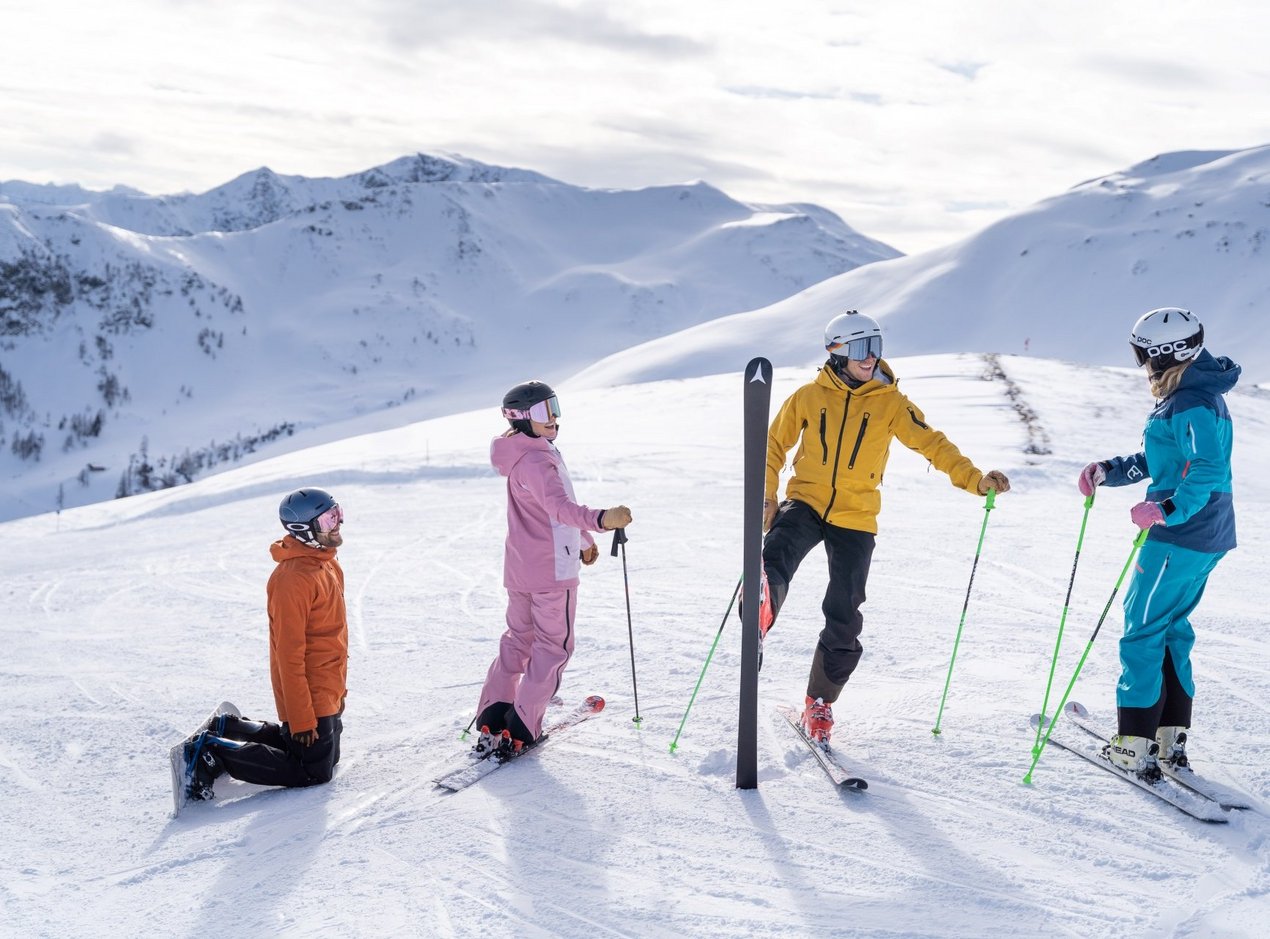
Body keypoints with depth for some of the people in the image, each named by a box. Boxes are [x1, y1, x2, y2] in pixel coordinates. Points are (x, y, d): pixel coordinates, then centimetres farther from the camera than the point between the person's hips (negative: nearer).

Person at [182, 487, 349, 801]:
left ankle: (229, 729, 26)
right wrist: (302, 719, -23)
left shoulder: (326, 564, 7)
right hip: (309, 698, -10)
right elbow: (290, 654, -24)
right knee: (315, 771, -2)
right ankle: (212, 754, 0)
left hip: (327, 691, 10)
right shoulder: (293, 579, -24)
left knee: (328, 755, 22)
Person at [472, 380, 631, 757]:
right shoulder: (536, 461, -21)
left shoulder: (533, 455, 12)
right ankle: (521, 729, 2)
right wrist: (600, 520, -54)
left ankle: (492, 720, 15)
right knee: (553, 645, 2)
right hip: (552, 570, -9)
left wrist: (584, 538, 34)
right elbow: (560, 507, -38)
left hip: (519, 569, 9)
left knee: (519, 639, 18)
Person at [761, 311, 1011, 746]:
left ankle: (820, 702, 17)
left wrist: (973, 479, -20)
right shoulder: (809, 396, 2)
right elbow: (775, 445, 12)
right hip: (805, 503, 0)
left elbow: (932, 443, -6)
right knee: (777, 556, -35)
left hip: (855, 518, 0)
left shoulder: (890, 401, 0)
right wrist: (765, 495, 1)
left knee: (844, 616, 2)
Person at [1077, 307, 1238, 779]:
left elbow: (1209, 469, -30)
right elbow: (1162, 458, 21)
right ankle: (1171, 736, 25)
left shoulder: (1191, 403, -19)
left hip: (1181, 538, -10)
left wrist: (1167, 509, -33)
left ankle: (1136, 746, 2)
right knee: (1172, 626, 18)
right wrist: (1108, 470, 12)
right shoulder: (1193, 395, 14)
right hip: (1206, 537, 10)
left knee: (1143, 630, -3)